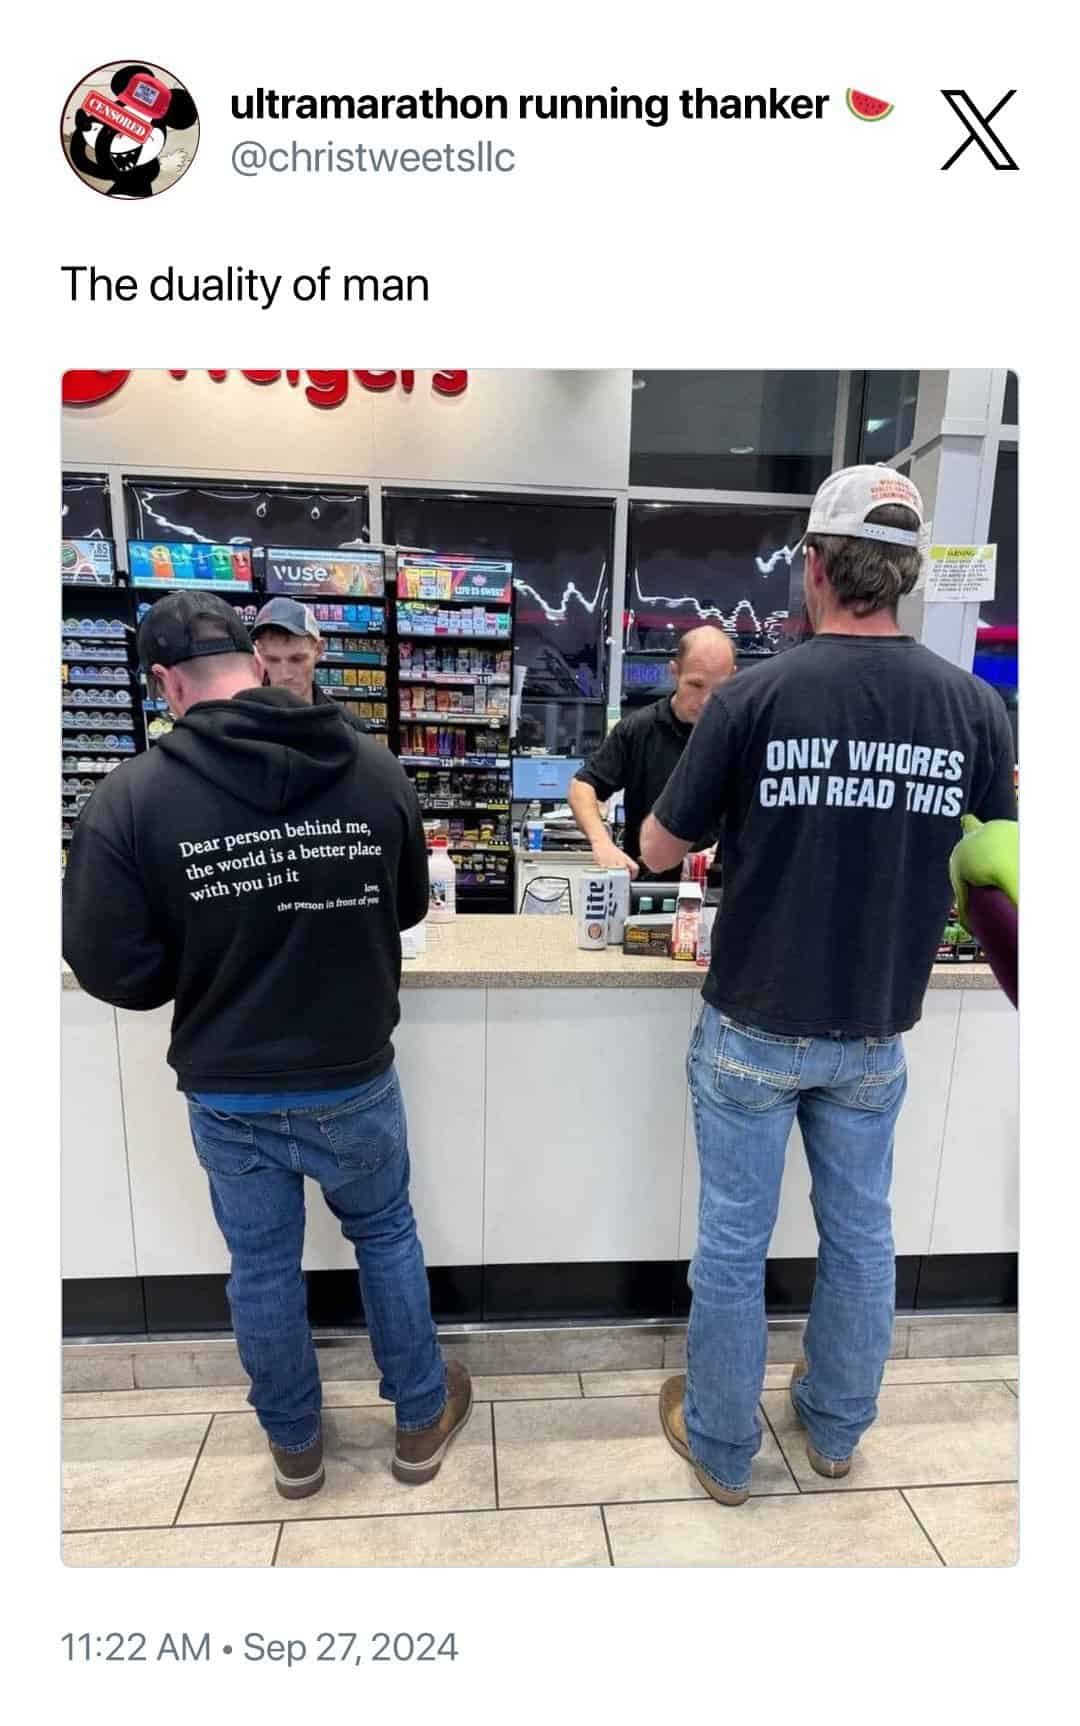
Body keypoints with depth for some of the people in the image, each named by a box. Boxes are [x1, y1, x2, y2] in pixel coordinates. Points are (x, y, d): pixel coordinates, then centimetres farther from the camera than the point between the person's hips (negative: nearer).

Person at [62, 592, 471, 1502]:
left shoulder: (130, 796, -17)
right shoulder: (375, 768, -11)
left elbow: (113, 970, -12)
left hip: (227, 1092, 0)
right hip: (355, 1078, 1)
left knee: (262, 1268, 22)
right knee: (387, 1238, 23)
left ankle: (296, 1446, 45)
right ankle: (422, 1421, 42)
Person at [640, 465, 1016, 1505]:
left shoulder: (753, 697, -16)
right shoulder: (973, 705, -6)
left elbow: (658, 851, -6)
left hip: (753, 1028, -3)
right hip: (875, 1031, 4)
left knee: (733, 1243, 14)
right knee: (860, 1234, 22)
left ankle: (721, 1447, 35)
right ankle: (836, 1428, 45)